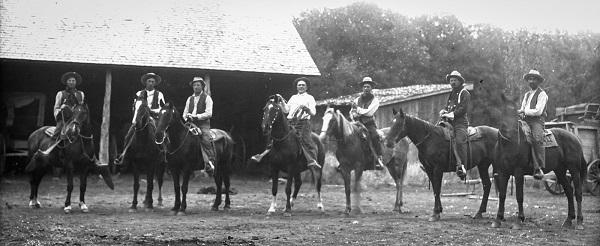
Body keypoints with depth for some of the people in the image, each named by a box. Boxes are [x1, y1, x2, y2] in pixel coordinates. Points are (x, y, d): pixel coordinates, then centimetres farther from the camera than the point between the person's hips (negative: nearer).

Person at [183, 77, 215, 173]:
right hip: (191, 124, 5)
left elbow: (209, 113, -5)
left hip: (203, 124, -5)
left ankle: (210, 163, -26)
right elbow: (185, 113, 23)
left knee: (206, 139, -27)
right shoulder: (190, 99, 21)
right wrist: (186, 117, 0)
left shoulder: (207, 98, 6)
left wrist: (197, 116, -14)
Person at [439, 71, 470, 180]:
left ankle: (461, 166, -34)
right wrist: (444, 112, 6)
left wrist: (452, 114, -15)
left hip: (461, 122, -8)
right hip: (450, 122, 8)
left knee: (459, 141, -29)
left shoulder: (465, 93, 3)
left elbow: (463, 108, -8)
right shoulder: (451, 94, 27)